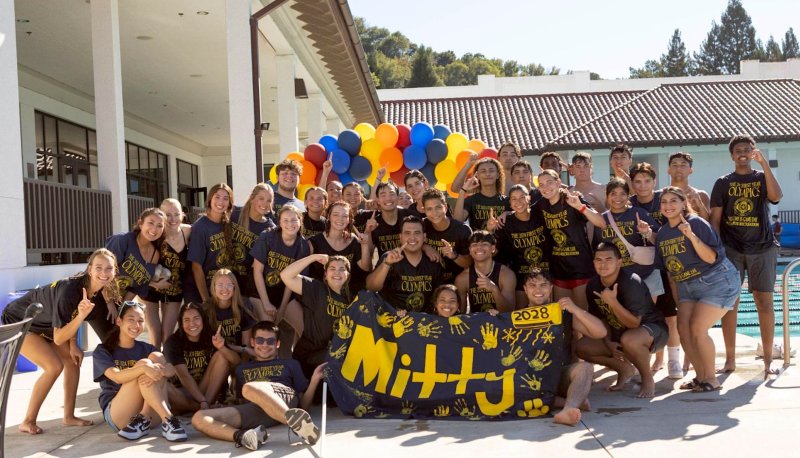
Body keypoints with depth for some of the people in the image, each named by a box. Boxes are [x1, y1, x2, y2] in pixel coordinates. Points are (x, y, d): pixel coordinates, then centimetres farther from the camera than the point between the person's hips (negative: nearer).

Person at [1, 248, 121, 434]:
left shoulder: (99, 292, -13)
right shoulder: (70, 289, -36)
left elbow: (73, 316, 5)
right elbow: (58, 339, -33)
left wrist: (73, 344, -6)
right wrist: (81, 316, -46)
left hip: (43, 325, 8)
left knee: (73, 360, 1)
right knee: (54, 366, -19)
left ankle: (69, 416, 12)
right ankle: (28, 422, -5)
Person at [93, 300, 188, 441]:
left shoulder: (146, 348, 14)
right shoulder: (103, 351, 3)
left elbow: (172, 370, -5)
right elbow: (117, 376, -18)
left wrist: (158, 370, -30)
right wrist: (144, 368, -37)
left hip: (150, 411, 3)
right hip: (116, 414, -3)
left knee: (156, 357, -16)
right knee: (143, 363, -24)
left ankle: (143, 420, -24)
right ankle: (168, 420, -34)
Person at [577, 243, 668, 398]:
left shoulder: (631, 282, -27)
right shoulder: (593, 286, -7)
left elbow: (634, 323, -29)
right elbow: (601, 318, 6)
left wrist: (613, 302, -39)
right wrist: (608, 342, -10)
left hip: (652, 328, -7)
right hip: (618, 333, 7)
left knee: (628, 339, -41)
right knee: (582, 347, -11)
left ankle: (648, 379, -12)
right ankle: (624, 369, 10)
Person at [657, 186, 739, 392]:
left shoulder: (697, 223, -15)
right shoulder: (662, 233, 6)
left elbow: (711, 258, -22)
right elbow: (666, 267, 14)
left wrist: (691, 236, -31)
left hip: (716, 282, -7)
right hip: (687, 285, 7)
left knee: (697, 329, -14)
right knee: (683, 328, -4)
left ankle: (711, 379, 3)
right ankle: (700, 376, 12)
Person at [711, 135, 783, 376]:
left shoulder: (762, 178, 8)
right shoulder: (723, 183, 8)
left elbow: (776, 196, -14)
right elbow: (715, 219, 3)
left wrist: (765, 164, -17)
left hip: (762, 248, 0)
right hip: (731, 248, 0)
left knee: (765, 303, -1)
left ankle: (768, 361, 7)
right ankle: (730, 359, 7)